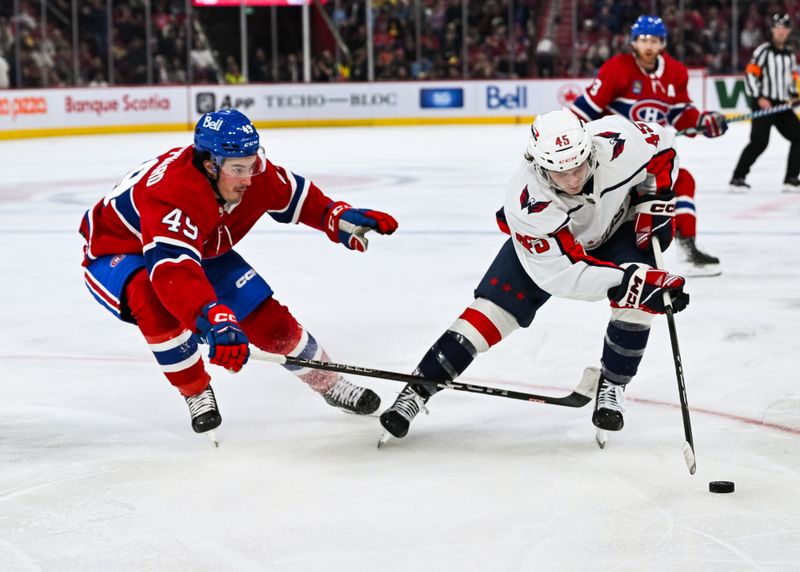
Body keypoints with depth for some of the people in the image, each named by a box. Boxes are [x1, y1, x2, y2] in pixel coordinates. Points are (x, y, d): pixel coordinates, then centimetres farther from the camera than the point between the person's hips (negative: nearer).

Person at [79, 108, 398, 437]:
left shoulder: (251, 170, -21)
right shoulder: (171, 193, -44)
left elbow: (296, 195, 0)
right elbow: (172, 268, -57)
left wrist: (340, 218, -17)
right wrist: (214, 320, -69)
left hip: (198, 251, 6)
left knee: (268, 318, -2)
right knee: (157, 302, -39)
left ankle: (329, 385, 23)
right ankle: (196, 394, -17)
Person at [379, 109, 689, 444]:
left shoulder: (617, 143, -37)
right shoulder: (527, 205, -40)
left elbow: (661, 148, -12)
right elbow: (568, 274, -39)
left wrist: (654, 203, -17)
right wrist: (638, 282, -48)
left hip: (619, 222, 2)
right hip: (550, 241, -2)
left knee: (637, 302, -22)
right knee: (495, 307, -11)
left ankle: (612, 386, 0)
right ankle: (417, 389, -4)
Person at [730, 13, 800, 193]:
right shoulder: (764, 50, -6)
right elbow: (750, 74, -11)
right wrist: (759, 98, -18)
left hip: (782, 105, 8)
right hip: (763, 104, -7)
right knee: (759, 142, -18)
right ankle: (738, 178, -13)